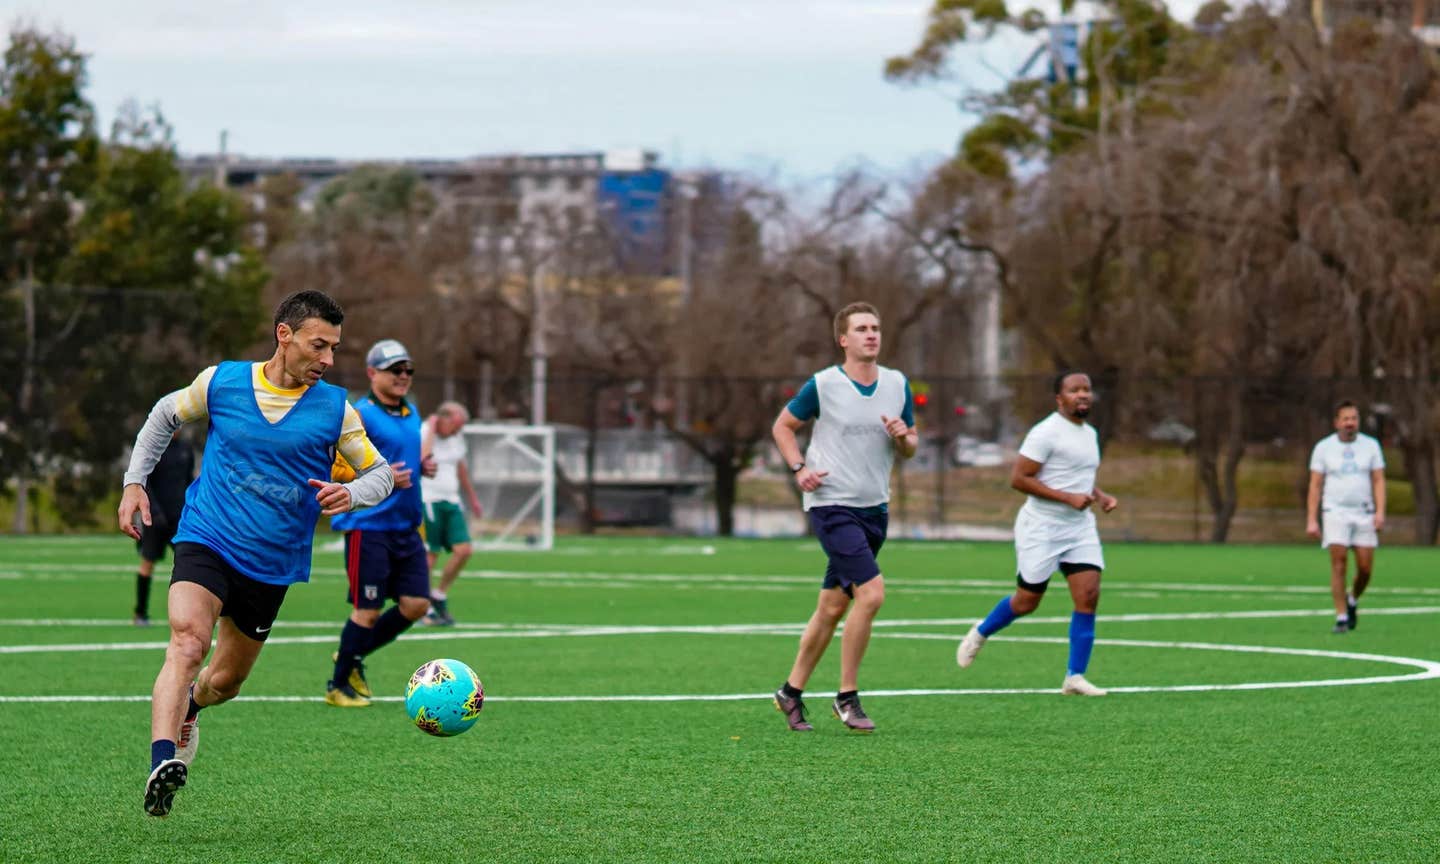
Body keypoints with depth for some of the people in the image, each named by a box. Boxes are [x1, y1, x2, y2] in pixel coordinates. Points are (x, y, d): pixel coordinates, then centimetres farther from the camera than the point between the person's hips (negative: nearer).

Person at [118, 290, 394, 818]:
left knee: (226, 679, 14)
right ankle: (162, 764, -40)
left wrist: (352, 494, -17)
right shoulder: (221, 382, -3)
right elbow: (165, 416, 17)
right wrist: (135, 482, 9)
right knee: (188, 643, -28)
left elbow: (380, 472, 6)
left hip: (273, 564, 3)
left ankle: (187, 706, 50)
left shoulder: (334, 408, -2)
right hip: (207, 541, -2)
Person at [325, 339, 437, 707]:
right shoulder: (359, 415, -11)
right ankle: (338, 685, 12)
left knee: (416, 604, 3)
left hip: (406, 527, 8)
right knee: (367, 610, -5)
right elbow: (333, 468, -14)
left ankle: (353, 656, 22)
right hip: (369, 527, -8)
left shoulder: (411, 413, 14)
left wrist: (421, 466, 8)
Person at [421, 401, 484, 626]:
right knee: (430, 555, -7)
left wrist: (472, 497, 34)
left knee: (463, 551, -4)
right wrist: (432, 430, -22)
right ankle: (424, 609, 4)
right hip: (427, 501, -7)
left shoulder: (457, 438, 12)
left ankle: (439, 597, 14)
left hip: (451, 502, 7)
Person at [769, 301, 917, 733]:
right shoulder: (823, 385, -7)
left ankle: (792, 691, 23)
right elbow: (782, 426, 6)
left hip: (874, 508, 6)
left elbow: (910, 447, 16)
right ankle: (847, 697, -6)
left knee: (833, 606, 10)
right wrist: (799, 468, -9)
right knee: (871, 593, -18)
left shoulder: (897, 385, 7)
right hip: (832, 504, -6)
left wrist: (903, 437, -8)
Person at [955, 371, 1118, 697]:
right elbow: (1018, 478, -19)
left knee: (1088, 596, -9)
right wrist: (1068, 497, -22)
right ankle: (980, 634, 32)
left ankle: (1075, 677, -4)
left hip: (1080, 527, 7)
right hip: (1041, 528, -7)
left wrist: (1100, 496, 7)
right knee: (1026, 601, 2)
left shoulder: (1089, 434, 12)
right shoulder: (1047, 432, -15)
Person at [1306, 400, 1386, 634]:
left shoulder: (1371, 445, 7)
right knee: (1339, 564, -13)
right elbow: (1315, 485, 3)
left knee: (1365, 568, -1)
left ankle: (1353, 600, 29)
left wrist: (1380, 512, -8)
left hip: (1364, 514, 2)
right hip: (1335, 513, -2)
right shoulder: (1323, 447, 3)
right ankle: (1341, 617, -9)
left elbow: (1378, 480, 5)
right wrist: (1311, 520, -4)